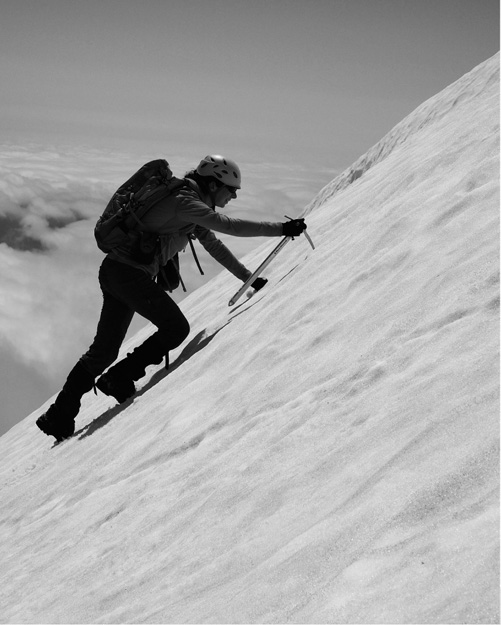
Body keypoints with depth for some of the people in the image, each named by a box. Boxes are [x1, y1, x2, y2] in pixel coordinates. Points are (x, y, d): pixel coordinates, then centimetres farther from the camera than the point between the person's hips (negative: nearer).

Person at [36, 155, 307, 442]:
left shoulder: (192, 207, 17)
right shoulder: (184, 202, -13)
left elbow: (214, 244, 24)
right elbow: (229, 225, -23)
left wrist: (248, 277, 22)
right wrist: (282, 228, -21)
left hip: (114, 272, 10)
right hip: (129, 272, -10)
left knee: (104, 351, 13)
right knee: (177, 327, -7)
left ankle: (59, 416, 18)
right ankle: (119, 379, 1)